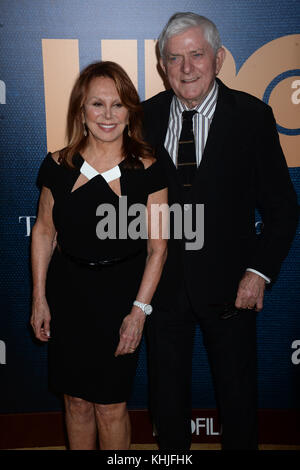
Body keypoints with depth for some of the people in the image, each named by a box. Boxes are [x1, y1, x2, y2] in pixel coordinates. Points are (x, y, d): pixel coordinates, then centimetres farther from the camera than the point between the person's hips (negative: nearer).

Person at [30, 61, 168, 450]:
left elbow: (157, 247, -7)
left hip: (122, 292, -2)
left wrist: (139, 309, -10)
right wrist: (39, 297, 5)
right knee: (76, 400, 14)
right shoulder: (59, 166, -2)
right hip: (67, 292, 2)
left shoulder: (147, 169, -9)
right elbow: (44, 231, 6)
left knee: (110, 404, 8)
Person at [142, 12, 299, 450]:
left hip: (229, 285, -1)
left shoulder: (252, 116, -6)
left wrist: (259, 271, -12)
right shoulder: (145, 117, 0)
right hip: (164, 282, 2)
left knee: (238, 397, 17)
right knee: (167, 398, 18)